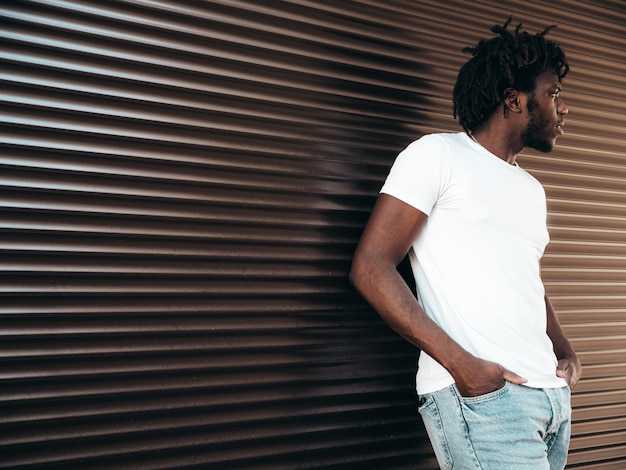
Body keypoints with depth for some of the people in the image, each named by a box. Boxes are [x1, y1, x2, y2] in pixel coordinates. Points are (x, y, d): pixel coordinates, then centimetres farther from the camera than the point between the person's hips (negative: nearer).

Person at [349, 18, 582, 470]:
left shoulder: (532, 190, 20)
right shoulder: (438, 155, -2)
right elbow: (371, 268, -11)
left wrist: (566, 351, 8)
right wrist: (460, 363, -18)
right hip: (478, 394, -7)